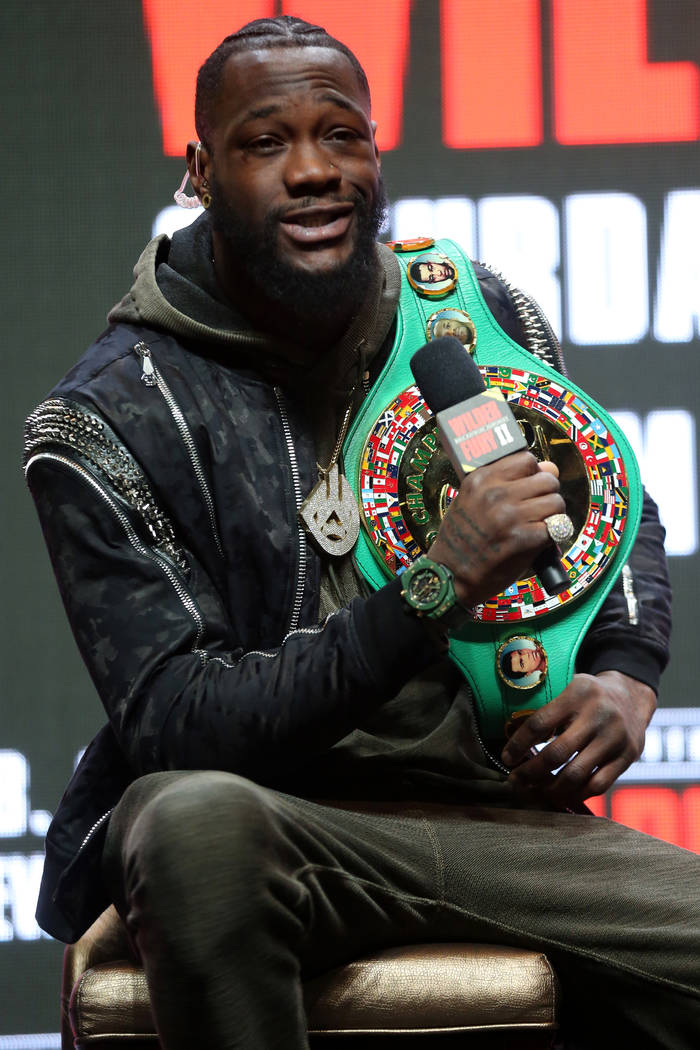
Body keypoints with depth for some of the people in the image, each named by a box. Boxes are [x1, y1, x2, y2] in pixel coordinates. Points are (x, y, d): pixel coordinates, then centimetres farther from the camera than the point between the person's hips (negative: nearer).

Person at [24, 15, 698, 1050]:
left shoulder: (481, 318, 7)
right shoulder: (107, 418, -8)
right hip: (275, 822, -3)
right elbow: (174, 724, -15)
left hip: (493, 808, 4)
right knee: (197, 817, -39)